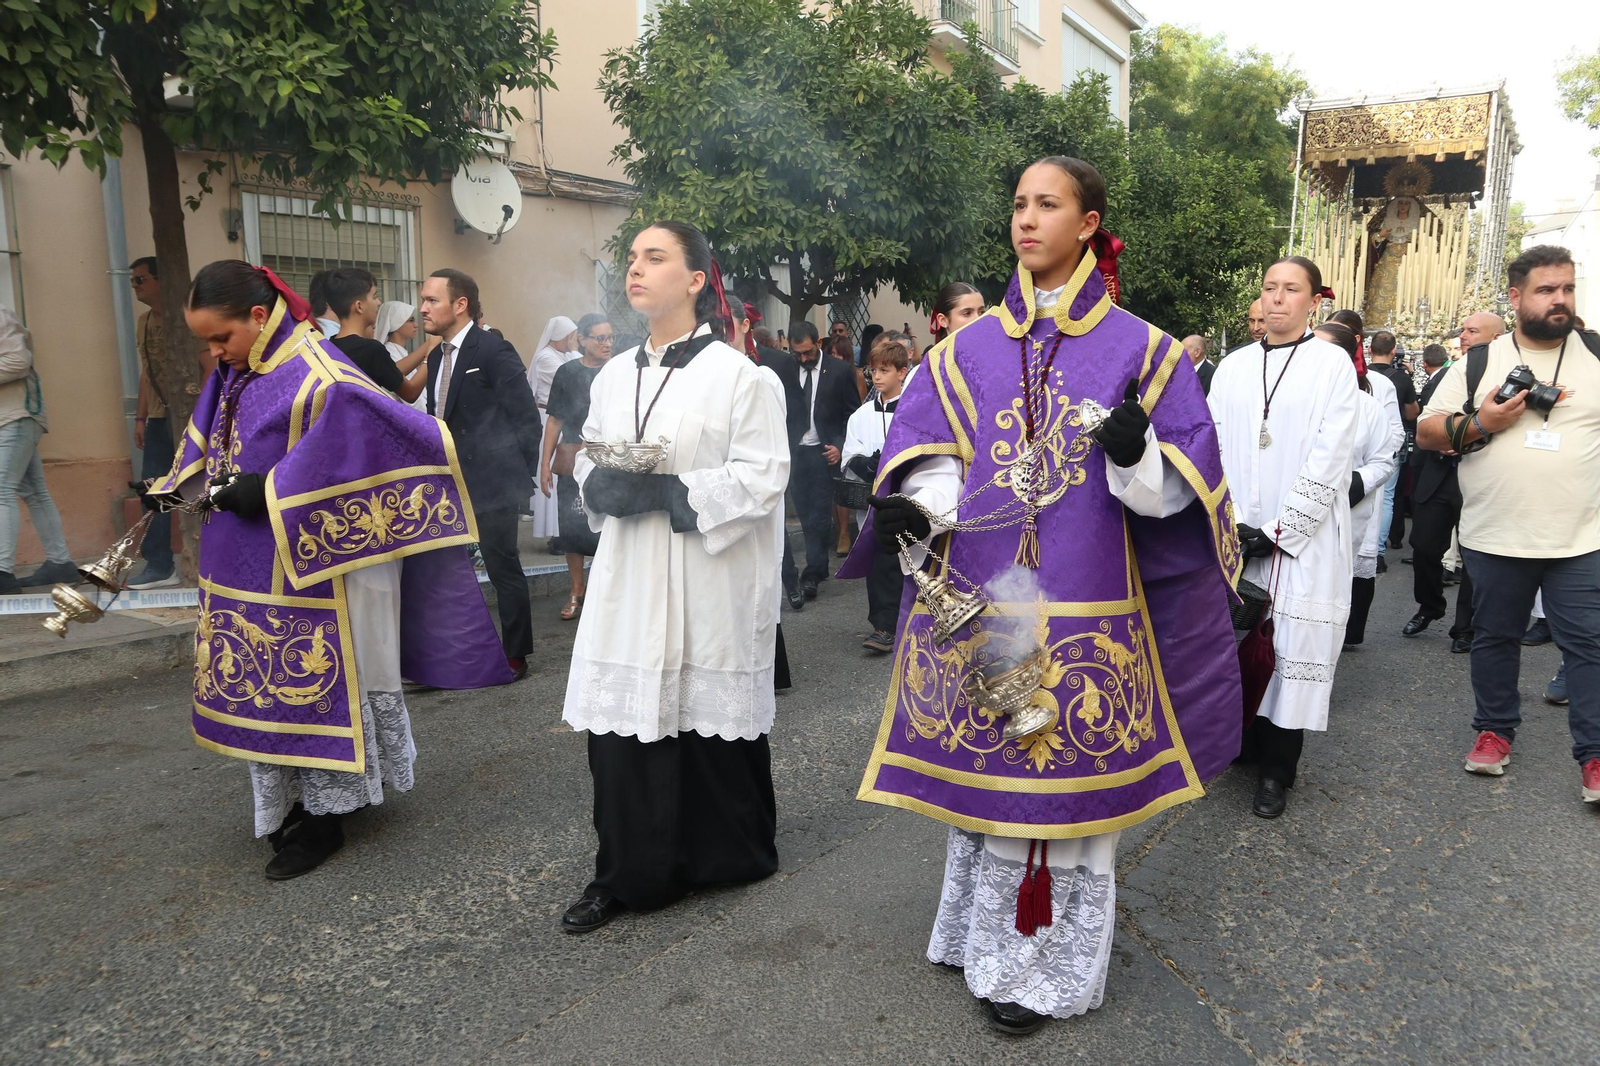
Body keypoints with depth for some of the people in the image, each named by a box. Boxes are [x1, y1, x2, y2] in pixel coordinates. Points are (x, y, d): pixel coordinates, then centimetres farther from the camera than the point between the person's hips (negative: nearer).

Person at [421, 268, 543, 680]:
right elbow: (439, 418, 17)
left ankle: (514, 656, 17)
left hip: (491, 482, -8)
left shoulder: (495, 351, -13)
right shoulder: (437, 356, 13)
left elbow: (527, 419, -14)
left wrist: (520, 476, -10)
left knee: (503, 568, 4)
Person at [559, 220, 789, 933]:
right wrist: (604, 487, -5)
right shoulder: (613, 377, 12)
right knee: (622, 724, 3)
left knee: (710, 718, 5)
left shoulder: (737, 374, -6)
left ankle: (728, 856, 28)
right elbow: (586, 460, 18)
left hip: (709, 586, -5)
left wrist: (672, 492, -20)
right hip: (629, 582, 5)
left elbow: (762, 475, -11)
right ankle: (627, 874, 18)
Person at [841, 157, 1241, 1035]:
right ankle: (987, 938, 33)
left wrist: (1134, 454, -24)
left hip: (1082, 612, -2)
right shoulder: (969, 348, 9)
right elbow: (931, 458, 6)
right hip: (979, 600, 2)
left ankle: (1049, 967, 25)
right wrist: (914, 506, -16)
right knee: (983, 770, 11)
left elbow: (1177, 490, -2)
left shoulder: (1138, 349, 2)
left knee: (1066, 779, 6)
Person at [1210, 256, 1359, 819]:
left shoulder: (1333, 364, 0)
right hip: (1234, 539, 3)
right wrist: (1230, 523, -6)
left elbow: (1330, 459, -7)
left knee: (1291, 649, -1)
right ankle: (1247, 744, 23)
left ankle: (1277, 770, 10)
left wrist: (1278, 532, -11)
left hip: (1303, 541, -3)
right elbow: (1213, 449, 6)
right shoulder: (1233, 367, 10)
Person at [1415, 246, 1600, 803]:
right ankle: (1494, 730, 29)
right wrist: (1479, 425, -14)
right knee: (1494, 637, 13)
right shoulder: (1478, 363, 3)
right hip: (1495, 540, 0)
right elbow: (1426, 432, 2)